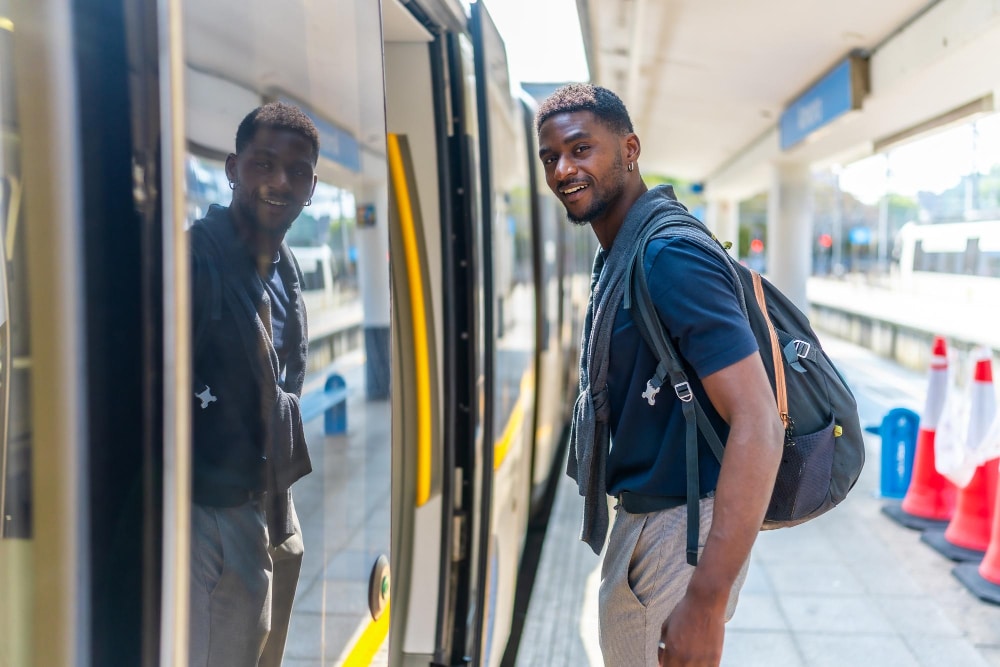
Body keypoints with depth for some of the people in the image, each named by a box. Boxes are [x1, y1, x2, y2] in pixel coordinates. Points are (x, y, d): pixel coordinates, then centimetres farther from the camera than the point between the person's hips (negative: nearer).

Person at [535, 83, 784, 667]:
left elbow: (759, 424, -29)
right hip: (641, 511, 10)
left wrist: (707, 602, -31)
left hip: (682, 525, -10)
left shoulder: (669, 254, -23)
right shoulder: (617, 252, 9)